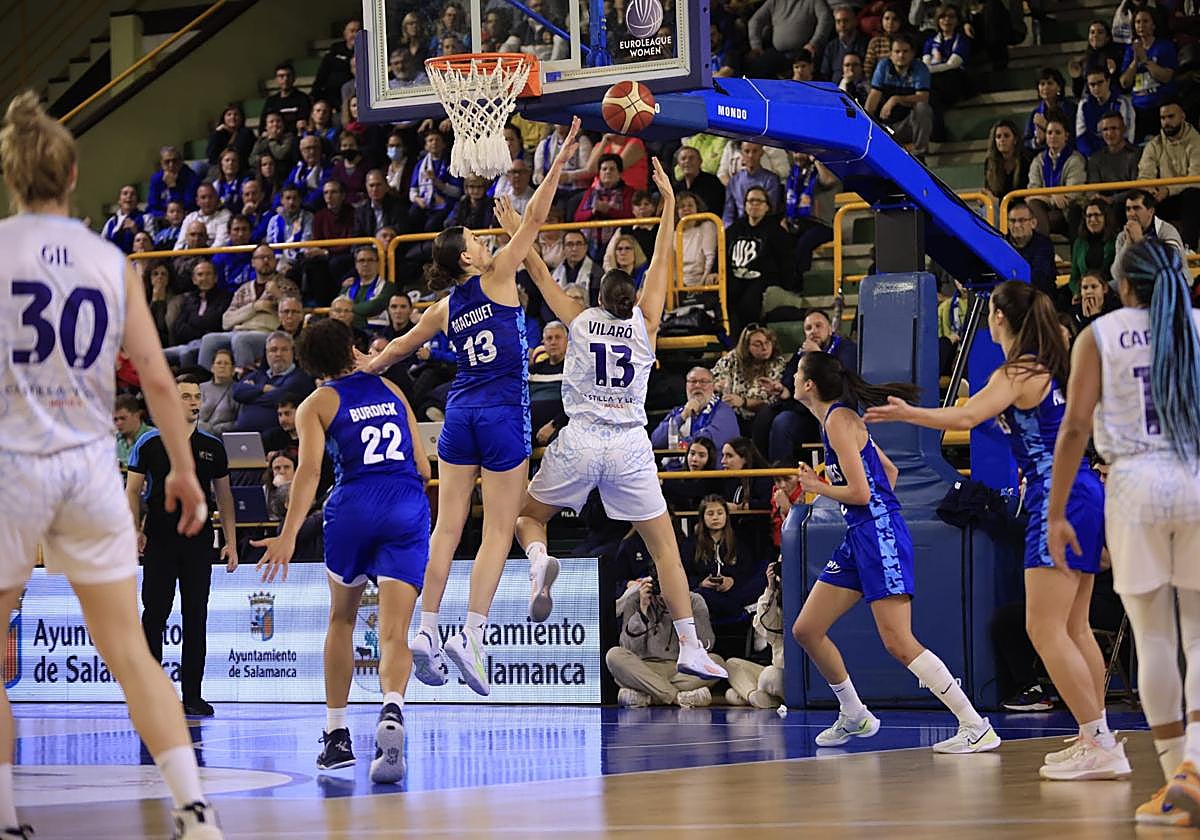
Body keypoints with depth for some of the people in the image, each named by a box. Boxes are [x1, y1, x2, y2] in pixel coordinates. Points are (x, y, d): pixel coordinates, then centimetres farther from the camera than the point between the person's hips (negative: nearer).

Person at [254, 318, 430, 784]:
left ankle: (336, 736, 22)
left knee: (341, 619, 21)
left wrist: (289, 535, -15)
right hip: (409, 507, 1)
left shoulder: (317, 404, 8)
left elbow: (310, 469, -9)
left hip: (354, 506, -1)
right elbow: (423, 467, 17)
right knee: (394, 631, -8)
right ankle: (392, 710, -38)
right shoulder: (392, 390, 18)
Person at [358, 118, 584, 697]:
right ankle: (470, 635, -11)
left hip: (460, 411, 5)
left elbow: (401, 346, 25)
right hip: (502, 412, -5)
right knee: (498, 530, -3)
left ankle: (427, 630, 0)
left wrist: (370, 367, 41)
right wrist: (560, 162, -5)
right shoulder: (496, 279, -5)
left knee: (447, 525, 5)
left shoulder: (445, 309, 9)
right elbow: (533, 220, -7)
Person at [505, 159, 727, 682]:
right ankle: (690, 648, -4)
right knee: (664, 545, 6)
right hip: (630, 446, 0)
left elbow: (540, 274, 14)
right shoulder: (645, 326, 6)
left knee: (528, 516, 20)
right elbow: (663, 264, 14)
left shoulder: (580, 322, 6)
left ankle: (539, 559, -17)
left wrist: (516, 234, 26)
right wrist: (668, 201, 19)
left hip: (580, 442, 0)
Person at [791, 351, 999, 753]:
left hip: (879, 534, -10)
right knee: (806, 630, 11)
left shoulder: (838, 420, -13)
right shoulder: (837, 418, 16)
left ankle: (977, 727, -13)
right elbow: (889, 471, 25)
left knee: (899, 644, -14)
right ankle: (854, 716, 24)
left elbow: (860, 492, -18)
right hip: (858, 538, 10)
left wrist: (818, 487, -3)